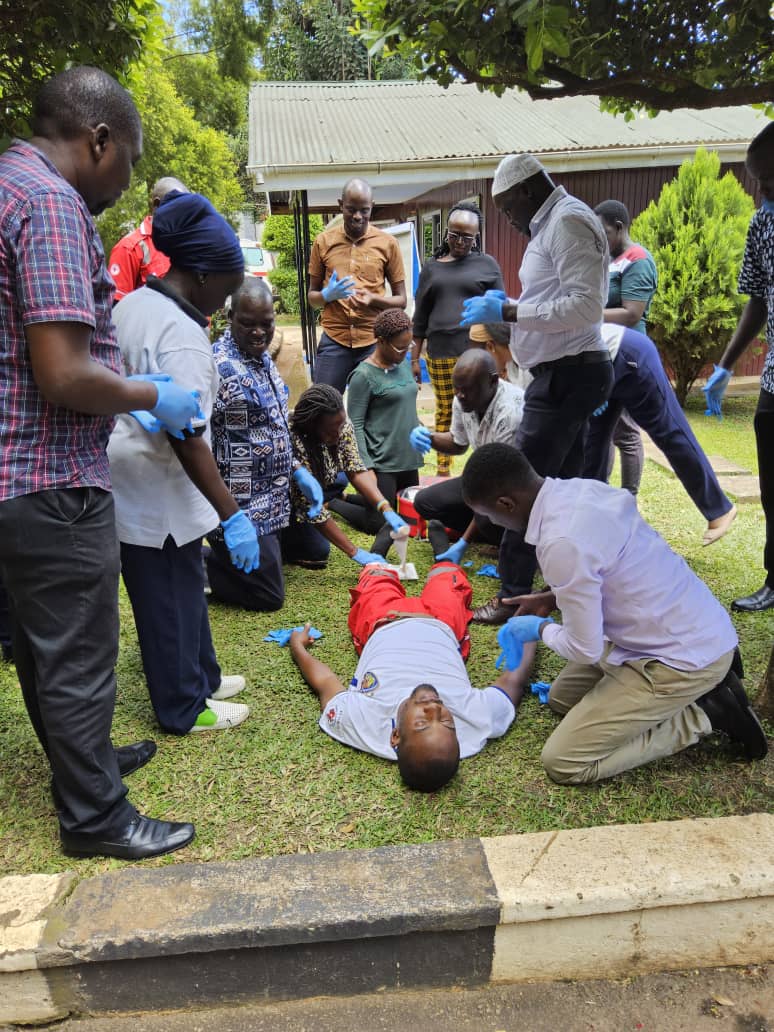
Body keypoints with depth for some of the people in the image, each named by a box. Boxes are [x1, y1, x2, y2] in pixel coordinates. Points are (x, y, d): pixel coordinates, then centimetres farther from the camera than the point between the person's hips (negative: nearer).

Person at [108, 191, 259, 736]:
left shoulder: (133, 303, 7)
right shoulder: (182, 336, -23)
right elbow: (186, 440, -27)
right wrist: (233, 516, -24)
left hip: (129, 480, 10)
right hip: (158, 492, -10)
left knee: (183, 586, 21)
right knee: (172, 600, 5)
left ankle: (199, 677, 38)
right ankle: (185, 707, 23)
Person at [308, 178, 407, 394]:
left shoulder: (387, 243, 4)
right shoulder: (323, 241, 6)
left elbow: (401, 300, 7)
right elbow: (312, 297, 12)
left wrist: (374, 299, -14)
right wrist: (328, 294, -11)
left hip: (375, 342, 0)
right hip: (333, 343, 1)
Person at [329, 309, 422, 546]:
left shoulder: (403, 364, 8)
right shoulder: (364, 376, -14)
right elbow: (355, 426, -15)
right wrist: (366, 467, -20)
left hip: (408, 458, 8)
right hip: (382, 463, -8)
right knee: (379, 523, -2)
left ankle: (346, 497, 30)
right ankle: (331, 502, 21)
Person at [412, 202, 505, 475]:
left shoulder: (487, 264, 9)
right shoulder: (432, 266, 15)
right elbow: (421, 316, 16)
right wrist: (414, 358, 12)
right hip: (440, 354, 2)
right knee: (444, 413, 3)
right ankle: (443, 470, 12)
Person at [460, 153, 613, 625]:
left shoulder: (568, 220, -12)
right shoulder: (553, 223, 18)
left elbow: (585, 305, -22)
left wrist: (508, 312, -20)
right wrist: (509, 305, 13)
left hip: (567, 374, -11)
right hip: (569, 373, 11)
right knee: (563, 485, 15)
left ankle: (513, 598, 0)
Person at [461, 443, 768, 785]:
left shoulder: (562, 544, -30)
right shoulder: (580, 489, -3)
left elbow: (584, 650, -19)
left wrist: (541, 629, 0)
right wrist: (551, 599, 11)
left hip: (685, 659, -9)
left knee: (562, 761, -3)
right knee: (561, 696, 21)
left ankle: (704, 715, 2)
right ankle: (700, 691, 16)